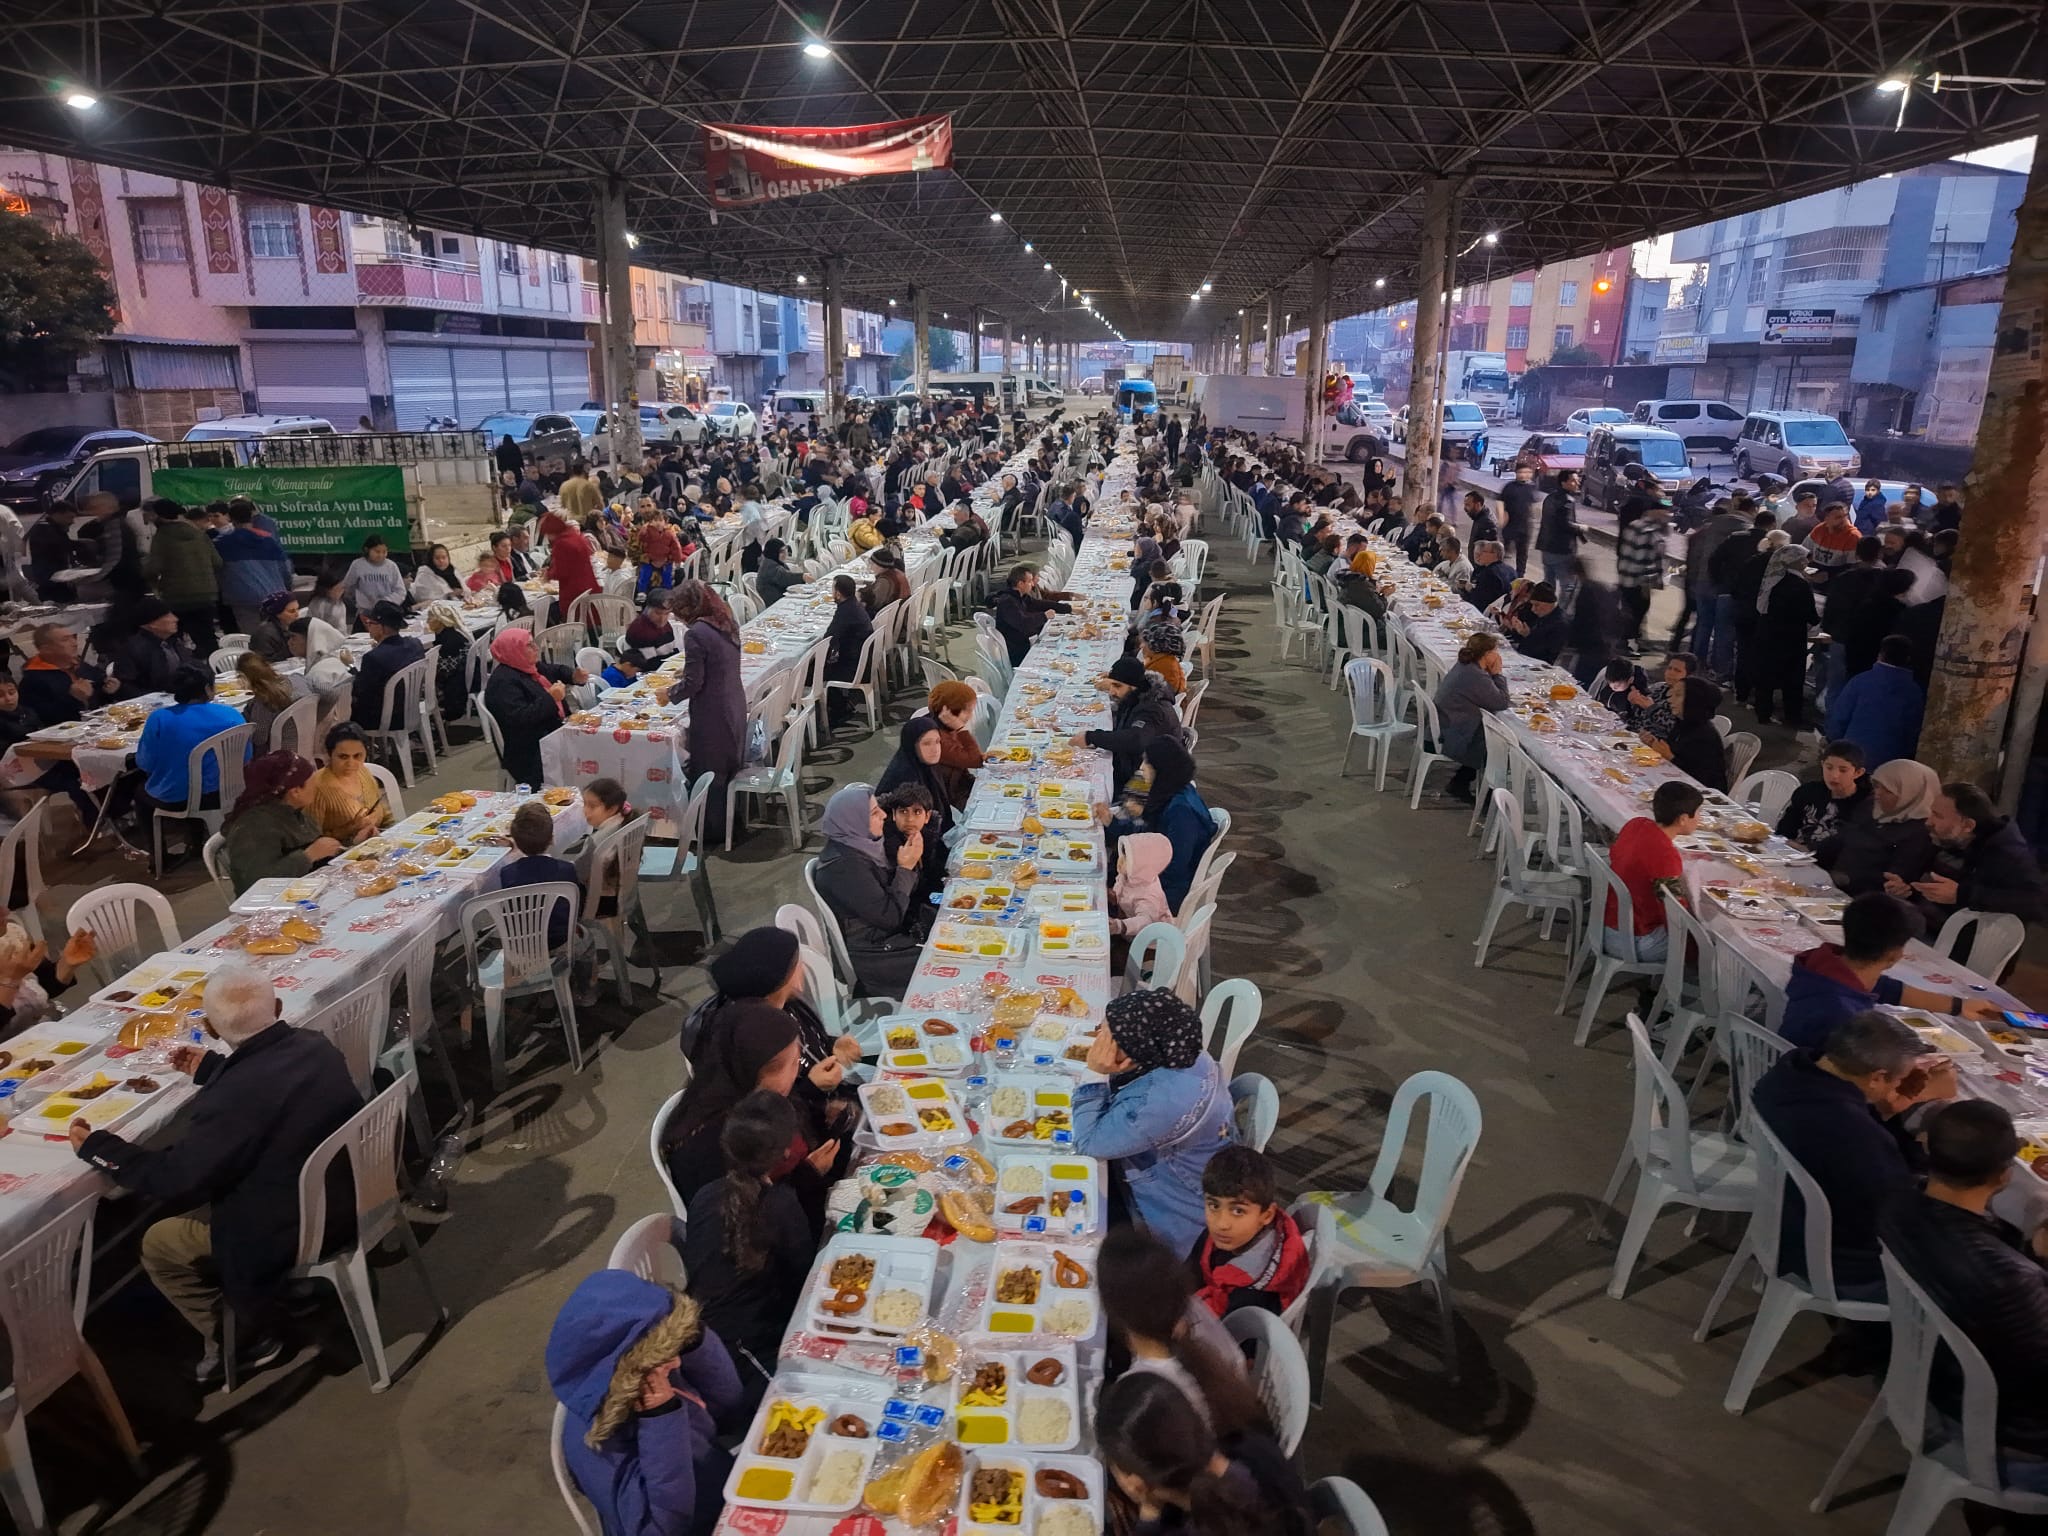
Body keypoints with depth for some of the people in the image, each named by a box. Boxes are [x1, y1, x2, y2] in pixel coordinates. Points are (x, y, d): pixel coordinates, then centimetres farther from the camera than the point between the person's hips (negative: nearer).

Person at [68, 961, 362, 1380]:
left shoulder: (233, 1099, -31)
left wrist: (95, 1147, -6)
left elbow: (175, 1181, -18)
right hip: (348, 1192, 8)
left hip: (292, 1230, -7)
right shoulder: (316, 1045, -8)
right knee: (200, 1206, 28)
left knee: (157, 1245, 15)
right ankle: (252, 1318, 33)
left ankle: (243, 1339, 23)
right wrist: (211, 1068, 26)